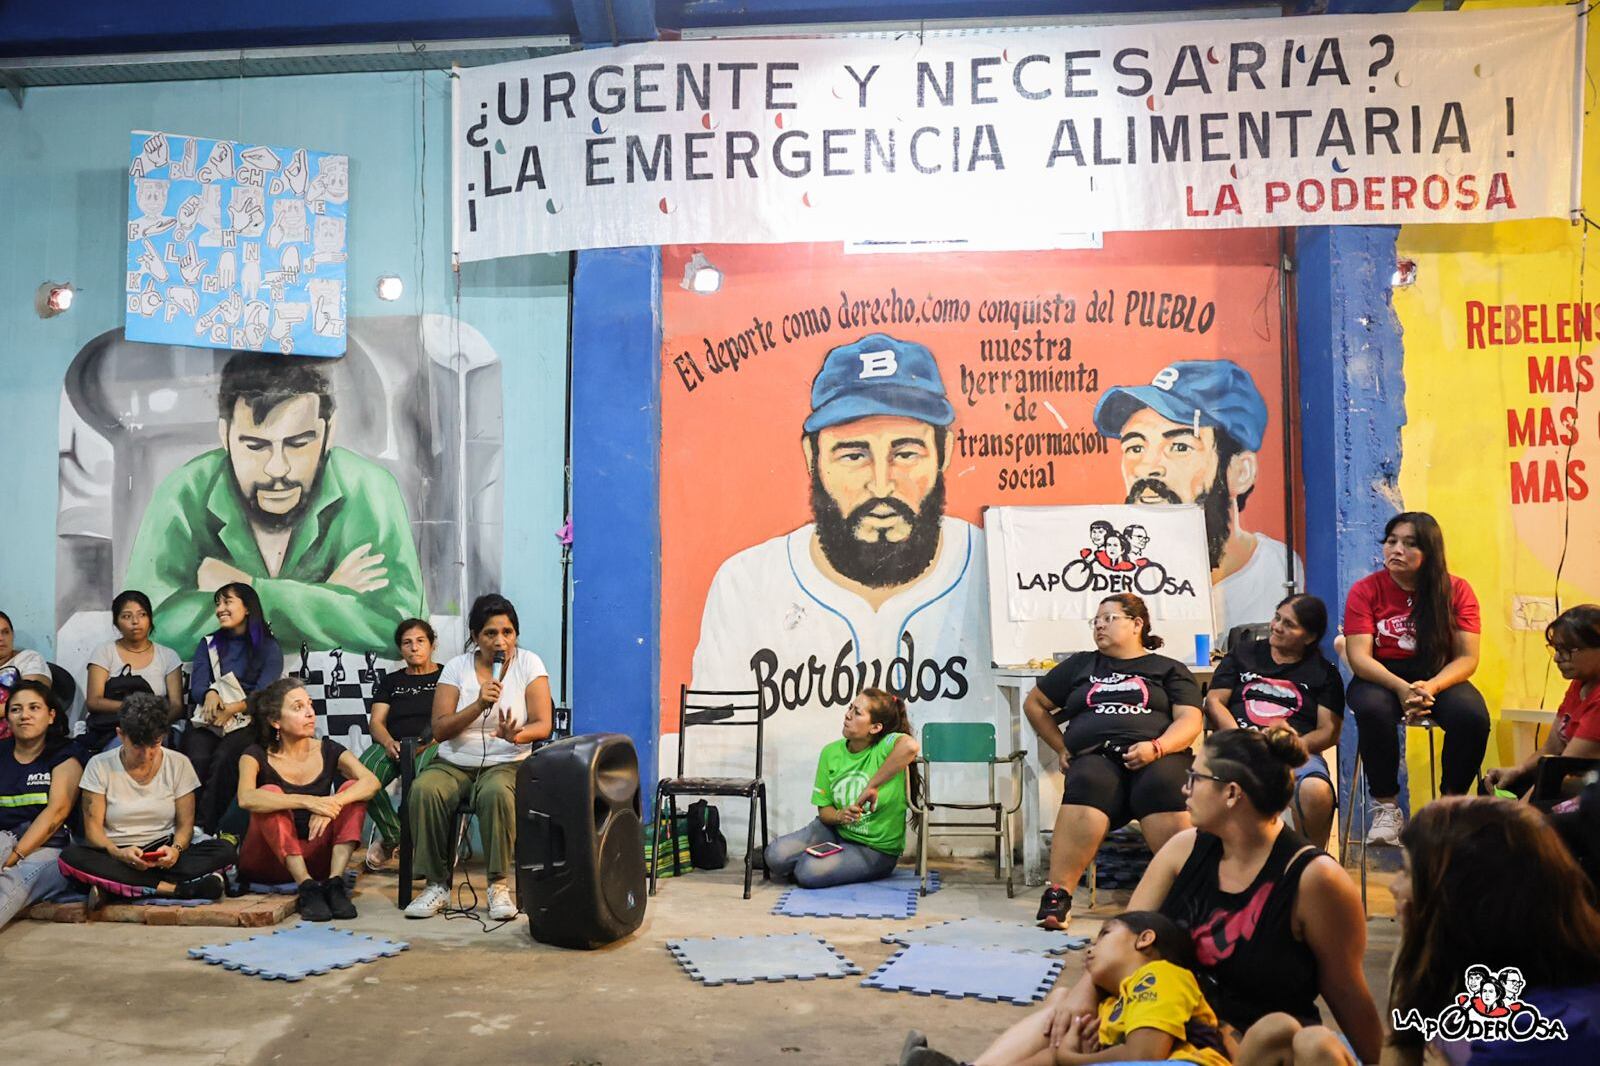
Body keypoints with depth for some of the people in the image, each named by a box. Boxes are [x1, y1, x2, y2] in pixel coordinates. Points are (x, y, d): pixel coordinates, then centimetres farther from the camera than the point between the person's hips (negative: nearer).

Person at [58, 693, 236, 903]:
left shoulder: (179, 764, 3)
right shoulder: (99, 766, 0)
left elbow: (185, 824, 3)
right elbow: (93, 827, -3)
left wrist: (176, 849, -20)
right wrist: (117, 853, -24)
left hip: (163, 857, 1)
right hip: (115, 857, 0)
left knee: (225, 850, -25)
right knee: (70, 858, -33)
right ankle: (173, 888, -33)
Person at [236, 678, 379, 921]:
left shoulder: (328, 751, 2)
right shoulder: (257, 756, -5)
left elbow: (371, 782, -17)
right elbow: (246, 798, -28)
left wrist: (331, 805, -35)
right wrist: (306, 802, -38)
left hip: (316, 856, 2)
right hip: (268, 862, -2)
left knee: (351, 788, -16)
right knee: (270, 792, -26)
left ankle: (335, 882, -32)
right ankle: (307, 888, -37)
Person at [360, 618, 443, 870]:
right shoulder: (390, 681, 25)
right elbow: (377, 722, 14)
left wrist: (429, 742, -16)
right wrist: (389, 742, -10)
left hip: (433, 746, -3)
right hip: (393, 745, 3)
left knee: (422, 777, -40)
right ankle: (393, 834, -10)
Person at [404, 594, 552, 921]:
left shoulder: (529, 664, -2)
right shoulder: (457, 667, 2)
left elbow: (542, 725, -8)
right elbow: (439, 730, -5)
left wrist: (516, 735, -31)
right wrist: (479, 705, -21)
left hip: (505, 764, -2)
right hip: (453, 763, 2)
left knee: (496, 793, -36)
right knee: (424, 790, -30)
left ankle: (499, 884, -22)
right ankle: (436, 884, -17)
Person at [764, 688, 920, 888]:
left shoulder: (887, 747, -21)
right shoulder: (831, 753, -4)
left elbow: (911, 746, -48)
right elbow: (824, 809, 2)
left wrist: (872, 786, -40)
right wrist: (839, 816, -23)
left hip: (876, 849, -5)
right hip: (836, 831, 5)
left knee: (809, 873, -25)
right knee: (776, 857, -15)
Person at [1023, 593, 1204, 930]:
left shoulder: (1169, 669, 22)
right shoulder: (1081, 665, 29)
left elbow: (1189, 721, 8)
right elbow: (1034, 704, 34)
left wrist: (1156, 747, -11)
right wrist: (1061, 748, 21)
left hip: (1158, 757, -1)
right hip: (1094, 756, 1)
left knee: (1163, 786, -37)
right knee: (1088, 784, -36)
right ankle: (1057, 894, -41)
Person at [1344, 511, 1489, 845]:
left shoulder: (1456, 590, 0)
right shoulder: (1365, 590, -3)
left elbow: (1467, 657, -6)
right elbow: (1359, 657, -11)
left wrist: (1431, 687, -26)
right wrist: (1401, 688, -29)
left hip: (1440, 677, 1)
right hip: (1381, 678, -1)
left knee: (1474, 717, -30)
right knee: (1373, 710, -35)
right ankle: (1386, 807, -17)